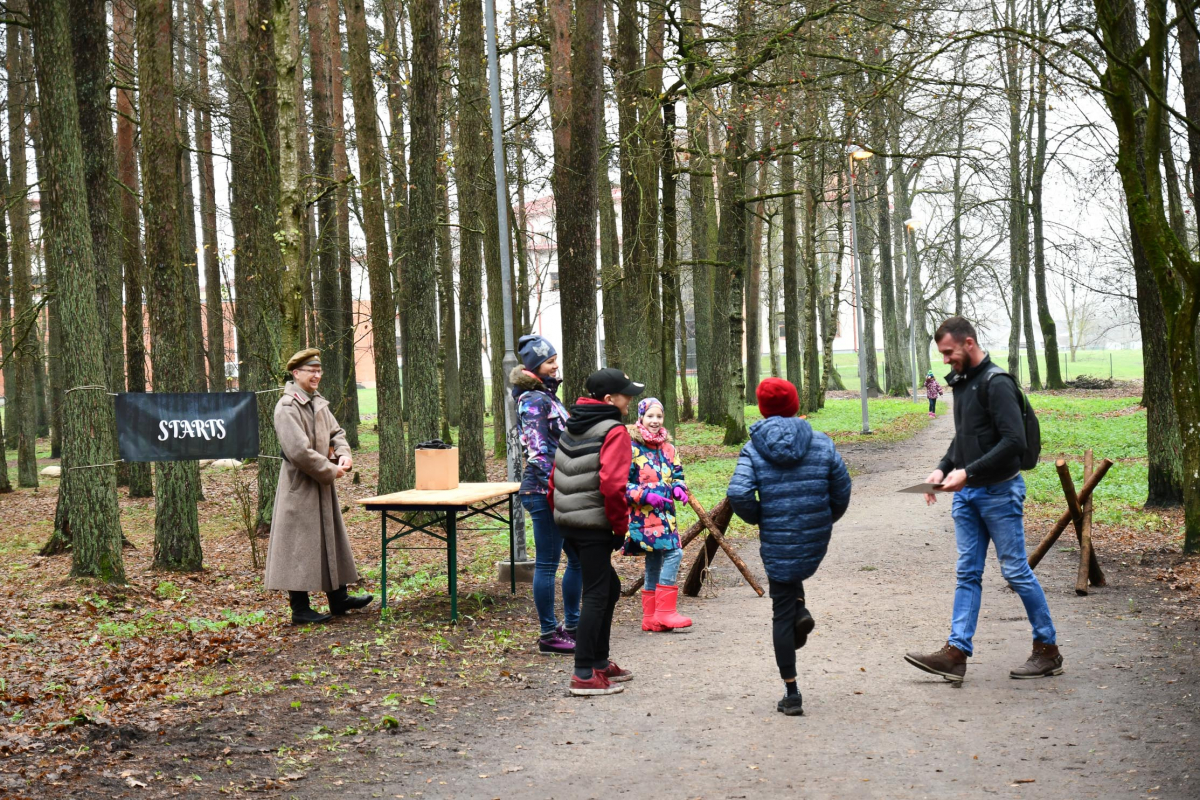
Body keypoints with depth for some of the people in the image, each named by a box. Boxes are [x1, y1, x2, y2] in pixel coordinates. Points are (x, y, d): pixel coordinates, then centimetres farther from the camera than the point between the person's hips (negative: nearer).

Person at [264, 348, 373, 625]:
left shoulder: (318, 402, 10)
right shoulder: (287, 407, -17)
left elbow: (336, 432, 16)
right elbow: (299, 451, -24)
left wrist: (344, 454, -6)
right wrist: (330, 471, -16)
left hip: (322, 487, 9)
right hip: (300, 487, -9)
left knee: (331, 539, 15)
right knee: (300, 544, -2)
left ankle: (338, 599, 25)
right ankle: (300, 609, 5)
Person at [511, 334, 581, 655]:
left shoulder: (548, 396, 16)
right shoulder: (533, 400, -13)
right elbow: (538, 452, -20)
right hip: (544, 492, -10)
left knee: (579, 557, 15)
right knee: (547, 563, -2)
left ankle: (572, 625, 25)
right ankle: (548, 635, 7)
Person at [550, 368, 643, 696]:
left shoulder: (573, 427, 15)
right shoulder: (614, 432, -11)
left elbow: (555, 478, 16)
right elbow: (612, 485, -22)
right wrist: (621, 526, -11)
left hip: (568, 521, 9)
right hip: (594, 525, -9)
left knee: (609, 587, 21)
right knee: (597, 595, -3)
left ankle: (600, 662, 29)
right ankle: (584, 675, -2)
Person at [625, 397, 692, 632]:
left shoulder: (668, 447, 15)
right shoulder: (631, 447, -8)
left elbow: (677, 474, 23)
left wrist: (679, 489, 0)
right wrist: (646, 495, -20)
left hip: (665, 513, 8)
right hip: (643, 514, -7)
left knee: (654, 564, 10)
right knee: (674, 552, -18)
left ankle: (651, 618, 17)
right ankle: (665, 612, -13)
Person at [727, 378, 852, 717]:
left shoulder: (753, 450, -6)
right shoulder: (822, 444, 0)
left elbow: (738, 493, -18)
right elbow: (842, 489, 2)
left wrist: (758, 518, 1)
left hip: (777, 542, -2)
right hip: (817, 539, 3)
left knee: (781, 615, 7)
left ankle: (792, 694, 9)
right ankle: (800, 611, 12)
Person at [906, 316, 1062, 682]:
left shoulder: (996, 383, -15)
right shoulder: (961, 382, 13)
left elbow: (1014, 441, -23)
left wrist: (968, 473, -23)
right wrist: (943, 468, 6)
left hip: (999, 492, -8)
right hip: (966, 495, 9)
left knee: (1016, 570, 0)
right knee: (968, 574, 6)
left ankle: (1048, 649, 13)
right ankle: (956, 652, 5)